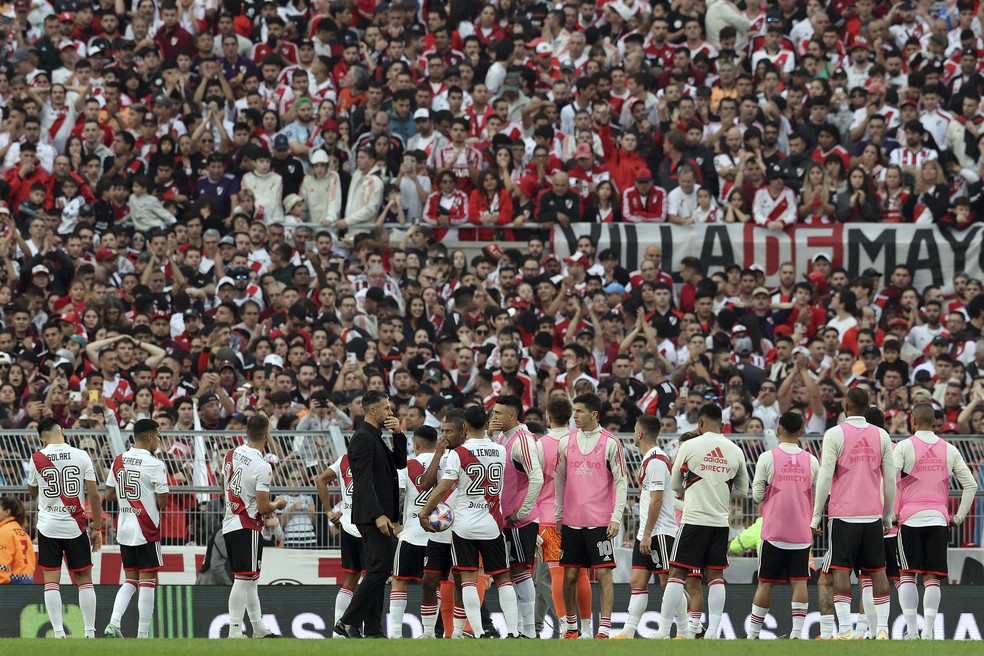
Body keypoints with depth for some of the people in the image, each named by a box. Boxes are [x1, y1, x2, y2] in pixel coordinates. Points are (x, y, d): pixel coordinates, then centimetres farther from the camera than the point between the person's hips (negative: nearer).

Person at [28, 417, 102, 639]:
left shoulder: (37, 458, -4)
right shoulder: (81, 456, -4)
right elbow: (94, 495, -4)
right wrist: (97, 527, 4)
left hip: (48, 527, 0)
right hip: (75, 526, 0)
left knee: (51, 581, 2)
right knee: (84, 579, 8)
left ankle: (58, 633, -6)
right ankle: (90, 632, 5)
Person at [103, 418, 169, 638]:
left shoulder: (119, 461, 5)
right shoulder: (154, 465, -12)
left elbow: (108, 496, 10)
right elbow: (162, 503, -11)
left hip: (124, 529, 6)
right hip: (146, 530, -6)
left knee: (131, 581, 15)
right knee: (148, 582, 1)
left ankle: (113, 623, -3)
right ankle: (143, 635, 1)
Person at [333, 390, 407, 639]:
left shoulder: (375, 438, 19)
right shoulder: (363, 438, -12)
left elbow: (400, 463, 21)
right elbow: (364, 480, -20)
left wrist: (398, 435, 7)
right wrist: (378, 515, -26)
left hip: (380, 515, 10)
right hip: (373, 515, -10)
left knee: (377, 572, 8)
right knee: (380, 569, -14)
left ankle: (373, 630, 9)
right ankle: (348, 621, -14)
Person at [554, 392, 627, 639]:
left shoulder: (610, 443, -3)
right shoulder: (565, 442, 7)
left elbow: (621, 481, -3)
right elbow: (559, 481, 13)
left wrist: (616, 517, -9)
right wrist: (557, 517, 8)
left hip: (600, 522, -4)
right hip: (571, 521, 4)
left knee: (603, 574, -6)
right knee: (570, 575, 6)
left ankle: (604, 629, -7)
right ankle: (571, 626, 18)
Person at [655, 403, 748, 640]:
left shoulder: (689, 446, -5)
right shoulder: (735, 451, 4)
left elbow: (674, 484, 6)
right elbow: (742, 491, 14)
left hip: (694, 520, -3)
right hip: (721, 521, 3)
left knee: (677, 573, 1)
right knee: (716, 575, 8)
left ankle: (663, 630, -2)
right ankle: (713, 630, 2)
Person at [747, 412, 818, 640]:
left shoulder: (767, 458, -6)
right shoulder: (811, 460, 1)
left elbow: (757, 494, -4)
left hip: (773, 531, -1)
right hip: (802, 532, 1)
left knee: (765, 583, 5)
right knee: (799, 581, 1)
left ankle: (754, 633, 11)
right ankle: (797, 631, -7)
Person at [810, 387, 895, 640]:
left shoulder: (835, 434, -5)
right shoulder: (881, 436, 6)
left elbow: (825, 477, -8)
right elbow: (890, 480, 8)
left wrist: (816, 516, -2)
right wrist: (888, 515, 18)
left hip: (843, 515, -3)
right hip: (873, 514, 3)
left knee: (841, 570, -2)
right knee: (877, 570, 8)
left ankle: (845, 629, -10)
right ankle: (882, 627, 5)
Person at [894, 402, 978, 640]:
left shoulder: (905, 446, -1)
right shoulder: (949, 450, 9)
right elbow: (971, 485, 8)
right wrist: (959, 517, 12)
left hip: (910, 519, -2)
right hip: (939, 519, 2)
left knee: (907, 575, 3)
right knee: (932, 578, 3)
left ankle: (911, 629, -4)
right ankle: (929, 629, -6)